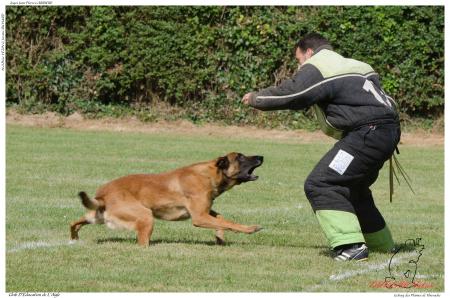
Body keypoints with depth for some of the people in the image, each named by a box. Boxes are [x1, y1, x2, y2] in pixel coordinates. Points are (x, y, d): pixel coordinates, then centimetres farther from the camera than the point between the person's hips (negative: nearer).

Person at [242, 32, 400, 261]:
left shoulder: (315, 69, -4)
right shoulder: (355, 65, 24)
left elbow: (286, 95, -3)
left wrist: (255, 99, 11)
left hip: (367, 134, -10)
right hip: (388, 131, 10)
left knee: (320, 184, -11)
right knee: (352, 188, 27)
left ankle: (350, 245, -19)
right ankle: (382, 245, 36)